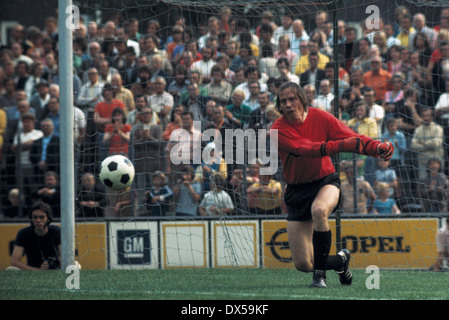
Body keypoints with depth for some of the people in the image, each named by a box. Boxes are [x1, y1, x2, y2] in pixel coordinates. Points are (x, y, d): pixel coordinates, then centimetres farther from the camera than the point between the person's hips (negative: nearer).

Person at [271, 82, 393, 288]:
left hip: (325, 182, -1)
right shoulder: (278, 130, -15)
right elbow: (307, 149, -29)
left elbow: (353, 138, -11)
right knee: (302, 264, -4)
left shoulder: (320, 118, -8)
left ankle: (320, 272, -22)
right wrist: (340, 145, -43)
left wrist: (377, 148, -31)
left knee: (318, 210, -40)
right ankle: (340, 260, 30)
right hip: (296, 191, 1)